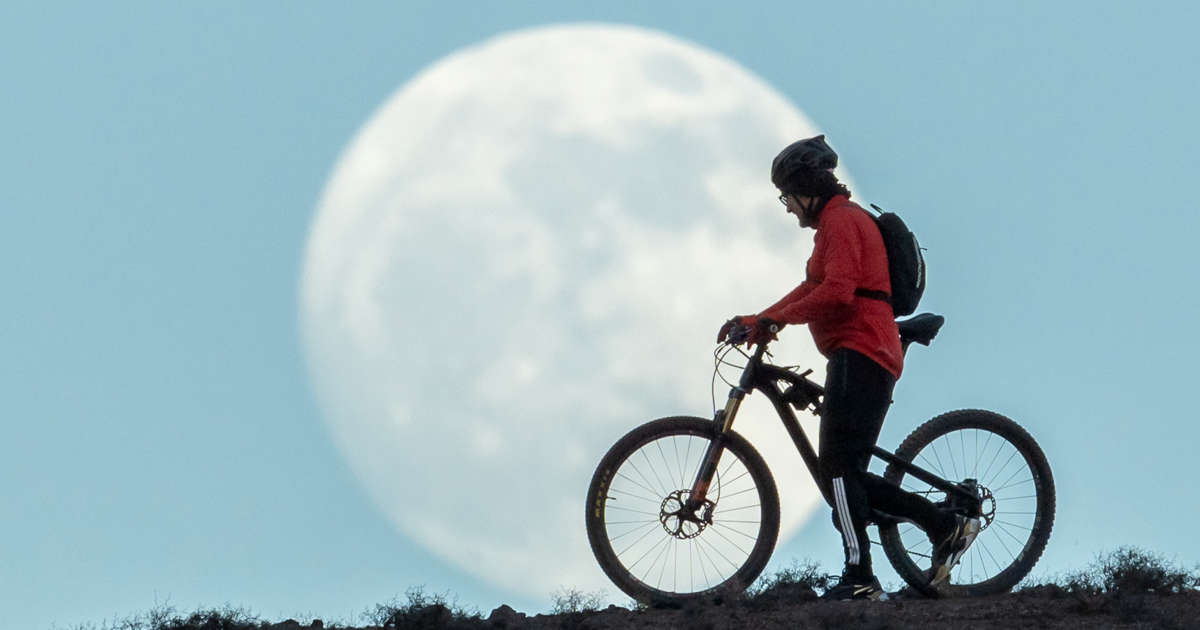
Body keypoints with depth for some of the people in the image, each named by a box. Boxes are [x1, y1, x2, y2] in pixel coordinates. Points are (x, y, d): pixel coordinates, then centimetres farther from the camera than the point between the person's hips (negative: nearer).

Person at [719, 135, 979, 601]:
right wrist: (755, 322, 23)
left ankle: (859, 577, -21)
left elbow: (837, 291, -20)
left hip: (858, 353, -11)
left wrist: (774, 320, -17)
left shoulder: (841, 220, -7)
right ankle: (946, 526, 6)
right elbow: (812, 291, 30)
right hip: (870, 358, 11)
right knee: (848, 475, 7)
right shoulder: (837, 221, 27)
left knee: (838, 467, -16)